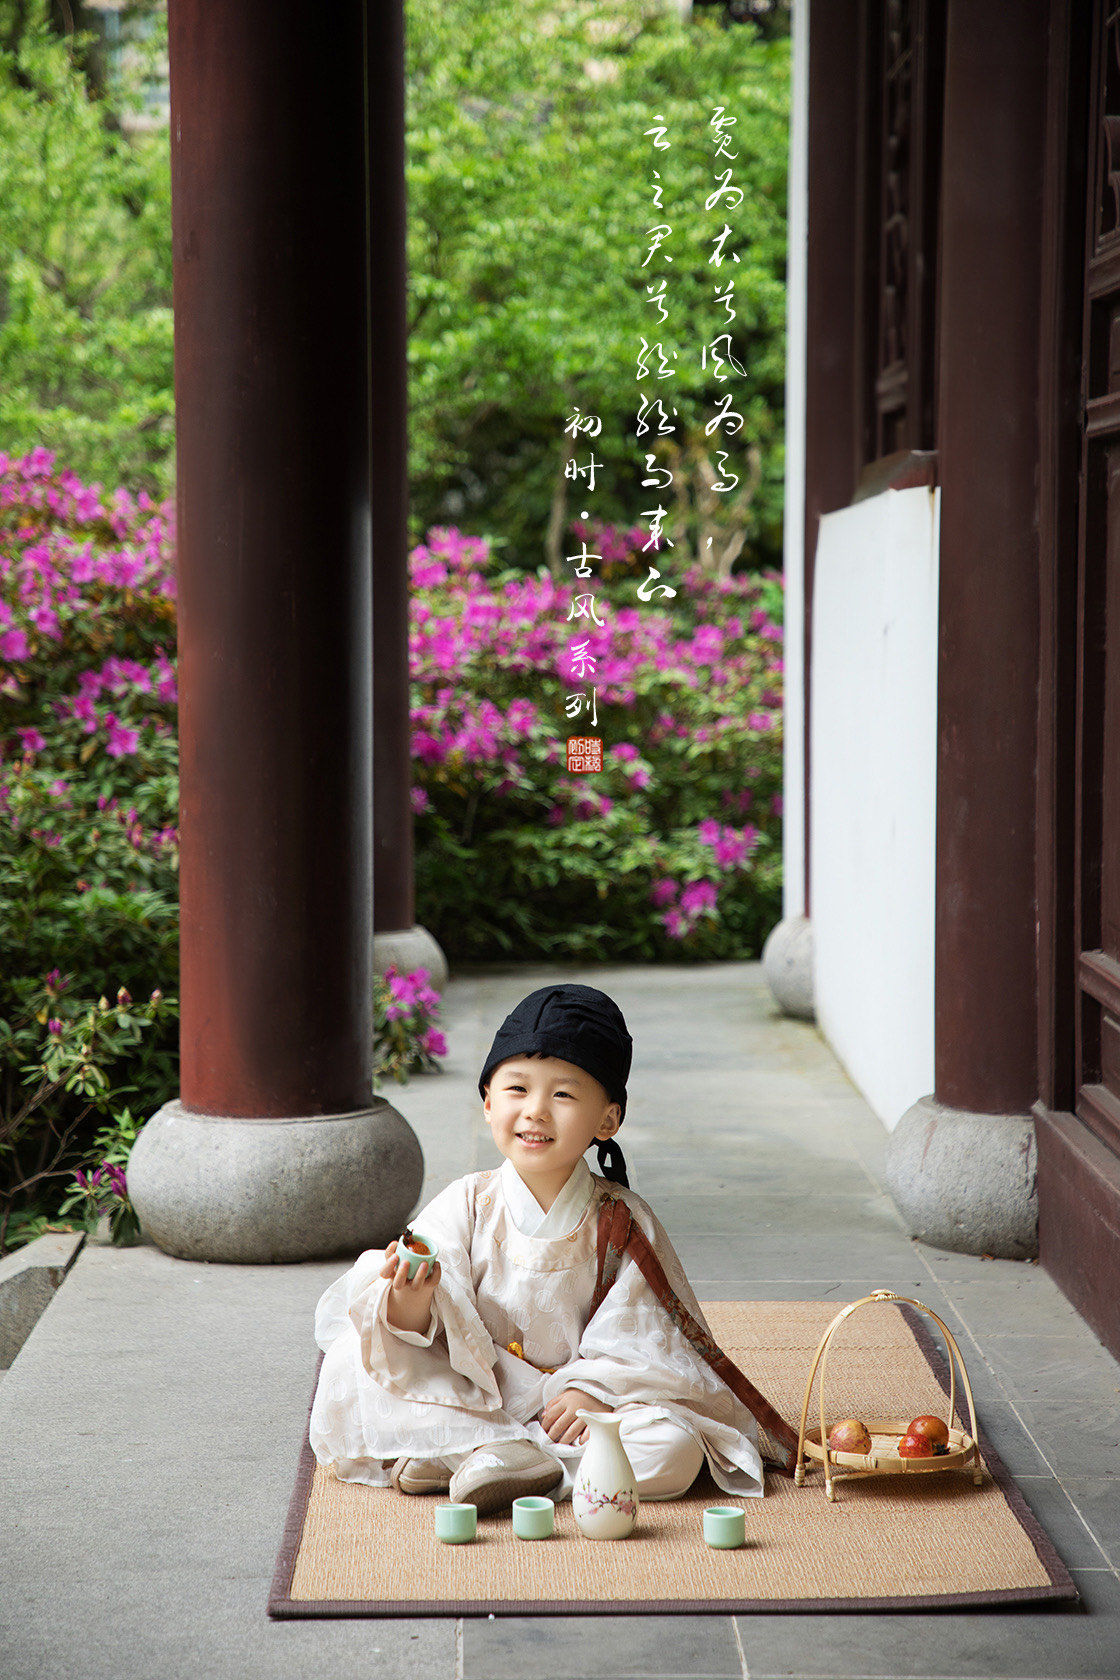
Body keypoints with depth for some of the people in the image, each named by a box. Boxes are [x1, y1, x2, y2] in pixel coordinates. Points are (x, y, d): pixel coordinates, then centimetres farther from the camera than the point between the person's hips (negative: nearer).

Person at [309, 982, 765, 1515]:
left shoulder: (624, 1221, -3)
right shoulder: (466, 1205, -3)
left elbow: (638, 1336, -6)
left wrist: (594, 1391, -23)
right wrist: (410, 1303, -31)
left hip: (566, 1410, 0)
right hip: (468, 1404, 0)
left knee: (673, 1447, -29)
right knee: (349, 1362, -18)